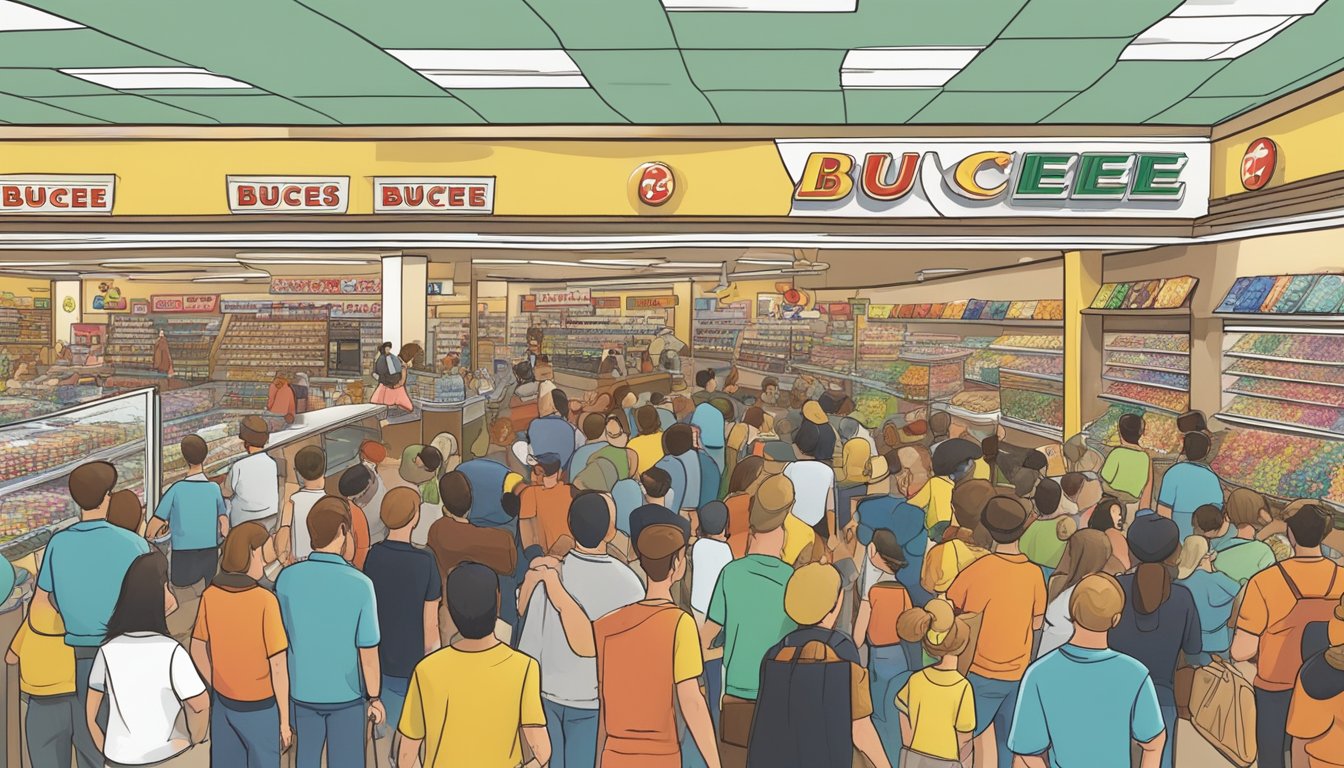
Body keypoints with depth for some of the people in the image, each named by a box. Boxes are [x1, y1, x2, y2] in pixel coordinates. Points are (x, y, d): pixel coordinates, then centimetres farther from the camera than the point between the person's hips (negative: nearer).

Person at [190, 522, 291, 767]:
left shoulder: (210, 595, -10)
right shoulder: (265, 601, -26)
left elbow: (198, 650, 3)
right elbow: (278, 667, -21)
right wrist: (284, 720, -11)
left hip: (224, 702, 5)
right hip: (260, 706, -5)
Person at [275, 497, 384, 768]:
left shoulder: (287, 578, -15)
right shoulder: (360, 585, -21)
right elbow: (368, 653, -14)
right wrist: (375, 698, -2)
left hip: (302, 692, 2)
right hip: (346, 695, -2)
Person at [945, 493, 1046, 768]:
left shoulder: (977, 570, -16)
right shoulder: (1034, 573, -6)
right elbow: (1037, 623, 5)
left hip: (980, 673, -3)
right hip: (1019, 674, 4)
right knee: (1010, 746, 16)